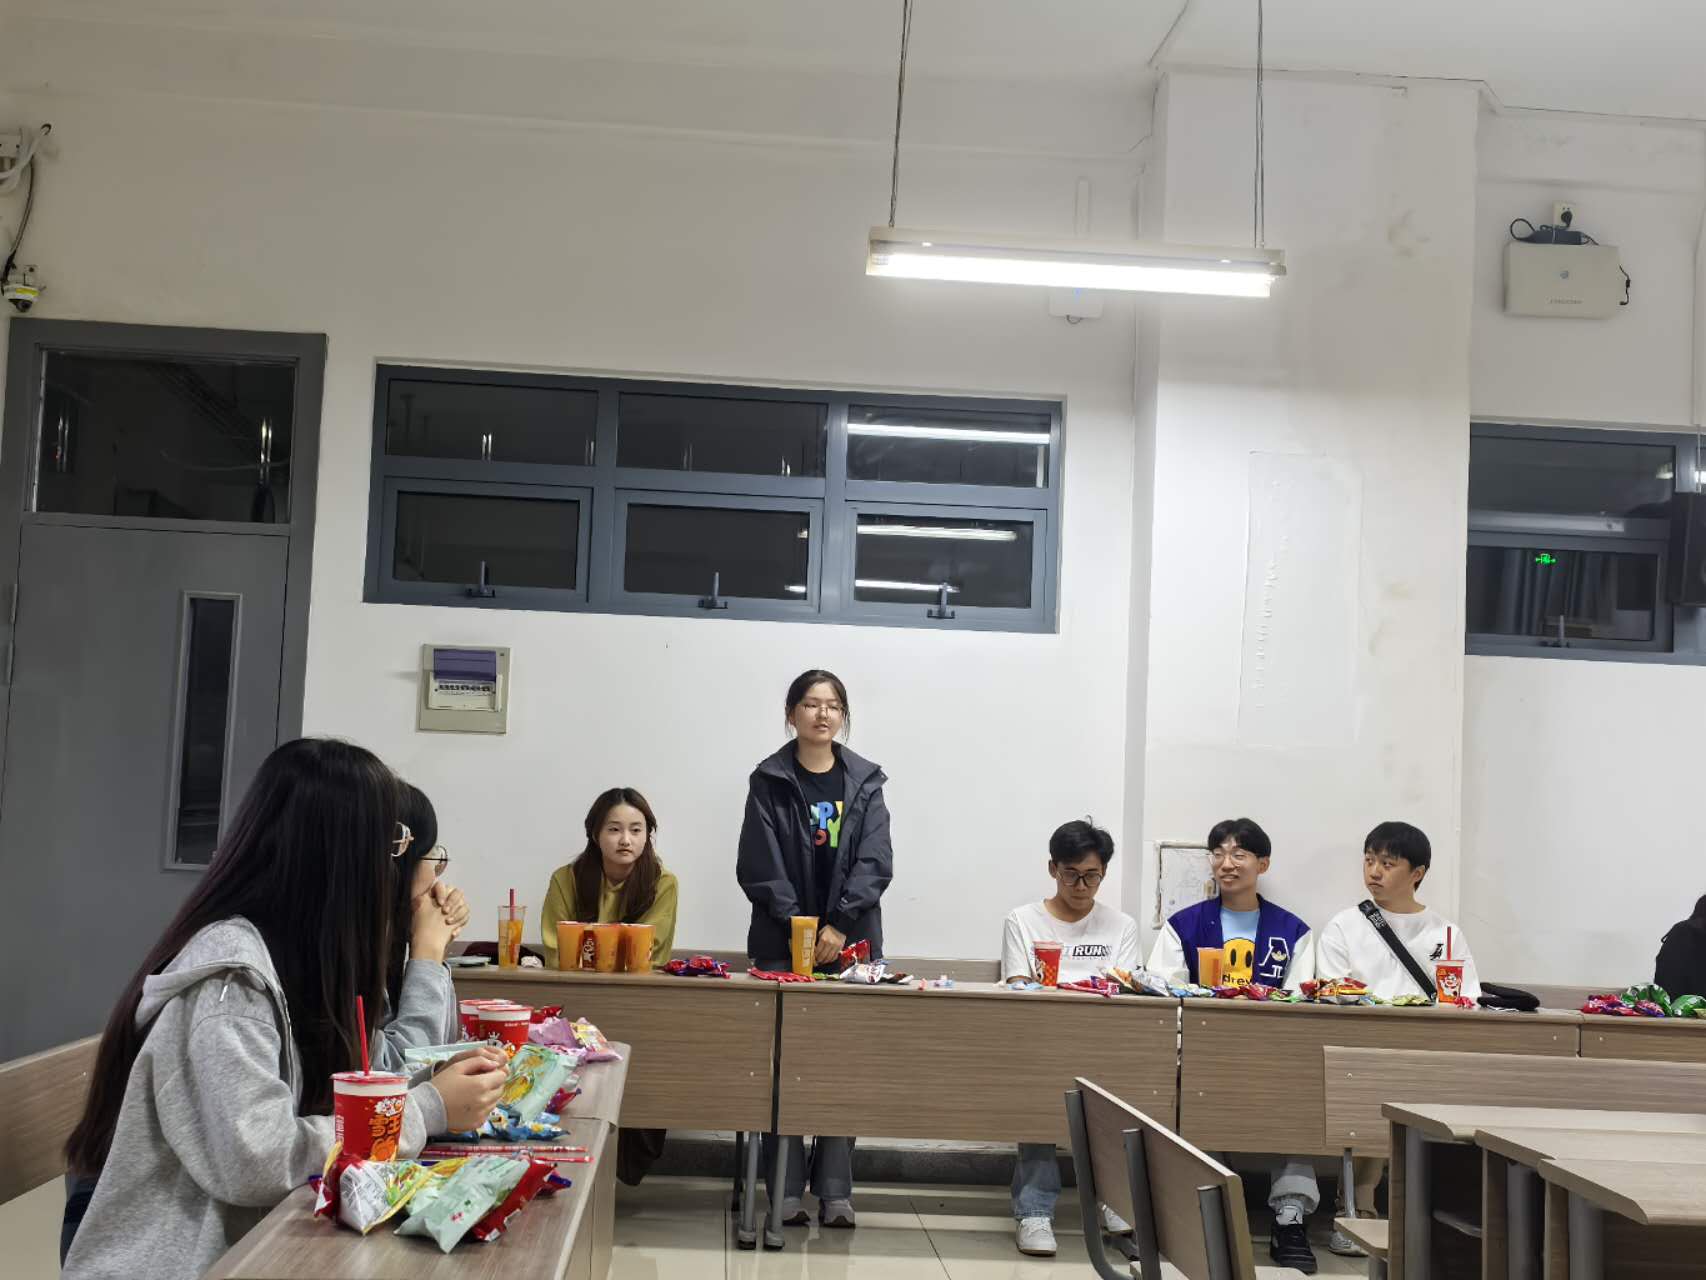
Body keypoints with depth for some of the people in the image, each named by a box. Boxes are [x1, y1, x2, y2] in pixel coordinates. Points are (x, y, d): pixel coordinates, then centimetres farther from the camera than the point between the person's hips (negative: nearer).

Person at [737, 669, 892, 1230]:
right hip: (783, 941, -1)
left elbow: (875, 863, -1)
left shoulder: (864, 782, 8)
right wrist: (794, 927, -12)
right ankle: (786, 1192, 3)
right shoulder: (770, 782, 4)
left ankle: (836, 1192, 5)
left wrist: (839, 925, -12)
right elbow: (760, 865, -2)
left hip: (850, 941, 1)